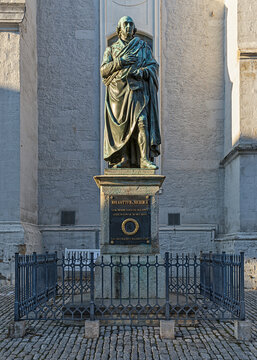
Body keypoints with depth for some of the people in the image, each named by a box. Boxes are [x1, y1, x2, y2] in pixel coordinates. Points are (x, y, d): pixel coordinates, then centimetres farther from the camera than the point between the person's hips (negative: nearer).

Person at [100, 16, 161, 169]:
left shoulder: (143, 46, 17)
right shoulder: (111, 49, 19)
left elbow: (154, 65, 9)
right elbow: (104, 70, 6)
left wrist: (142, 71, -11)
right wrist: (121, 62, -8)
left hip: (137, 89, -1)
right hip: (118, 91, 2)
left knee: (142, 121, -18)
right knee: (121, 126, -4)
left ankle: (145, 159, -22)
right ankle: (124, 159, 2)